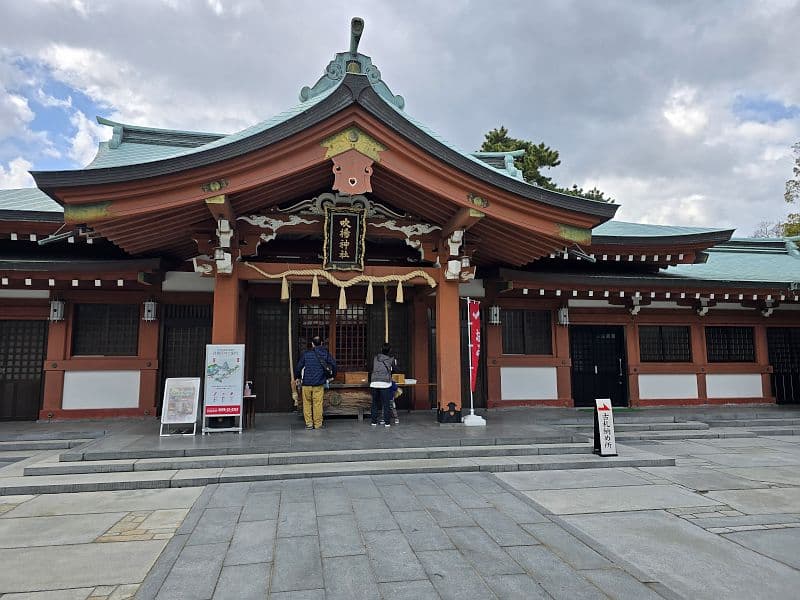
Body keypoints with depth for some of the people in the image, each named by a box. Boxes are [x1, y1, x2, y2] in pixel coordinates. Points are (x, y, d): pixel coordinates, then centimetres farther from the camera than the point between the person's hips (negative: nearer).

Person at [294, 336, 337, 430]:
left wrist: (297, 378, 18)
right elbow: (334, 364, 0)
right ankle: (318, 424, 9)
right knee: (318, 404, 5)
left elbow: (298, 366, 2)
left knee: (307, 403, 11)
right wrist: (332, 375, 17)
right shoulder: (326, 353, 1)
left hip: (306, 383, 0)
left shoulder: (306, 354, 0)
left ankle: (309, 423, 11)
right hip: (319, 384, 0)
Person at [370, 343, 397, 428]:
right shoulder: (391, 359, 5)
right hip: (385, 383, -2)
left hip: (374, 383, 3)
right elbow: (393, 368, 17)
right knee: (386, 404, 3)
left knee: (375, 403, 11)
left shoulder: (375, 358, 10)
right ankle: (387, 422, 4)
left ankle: (374, 422, 15)